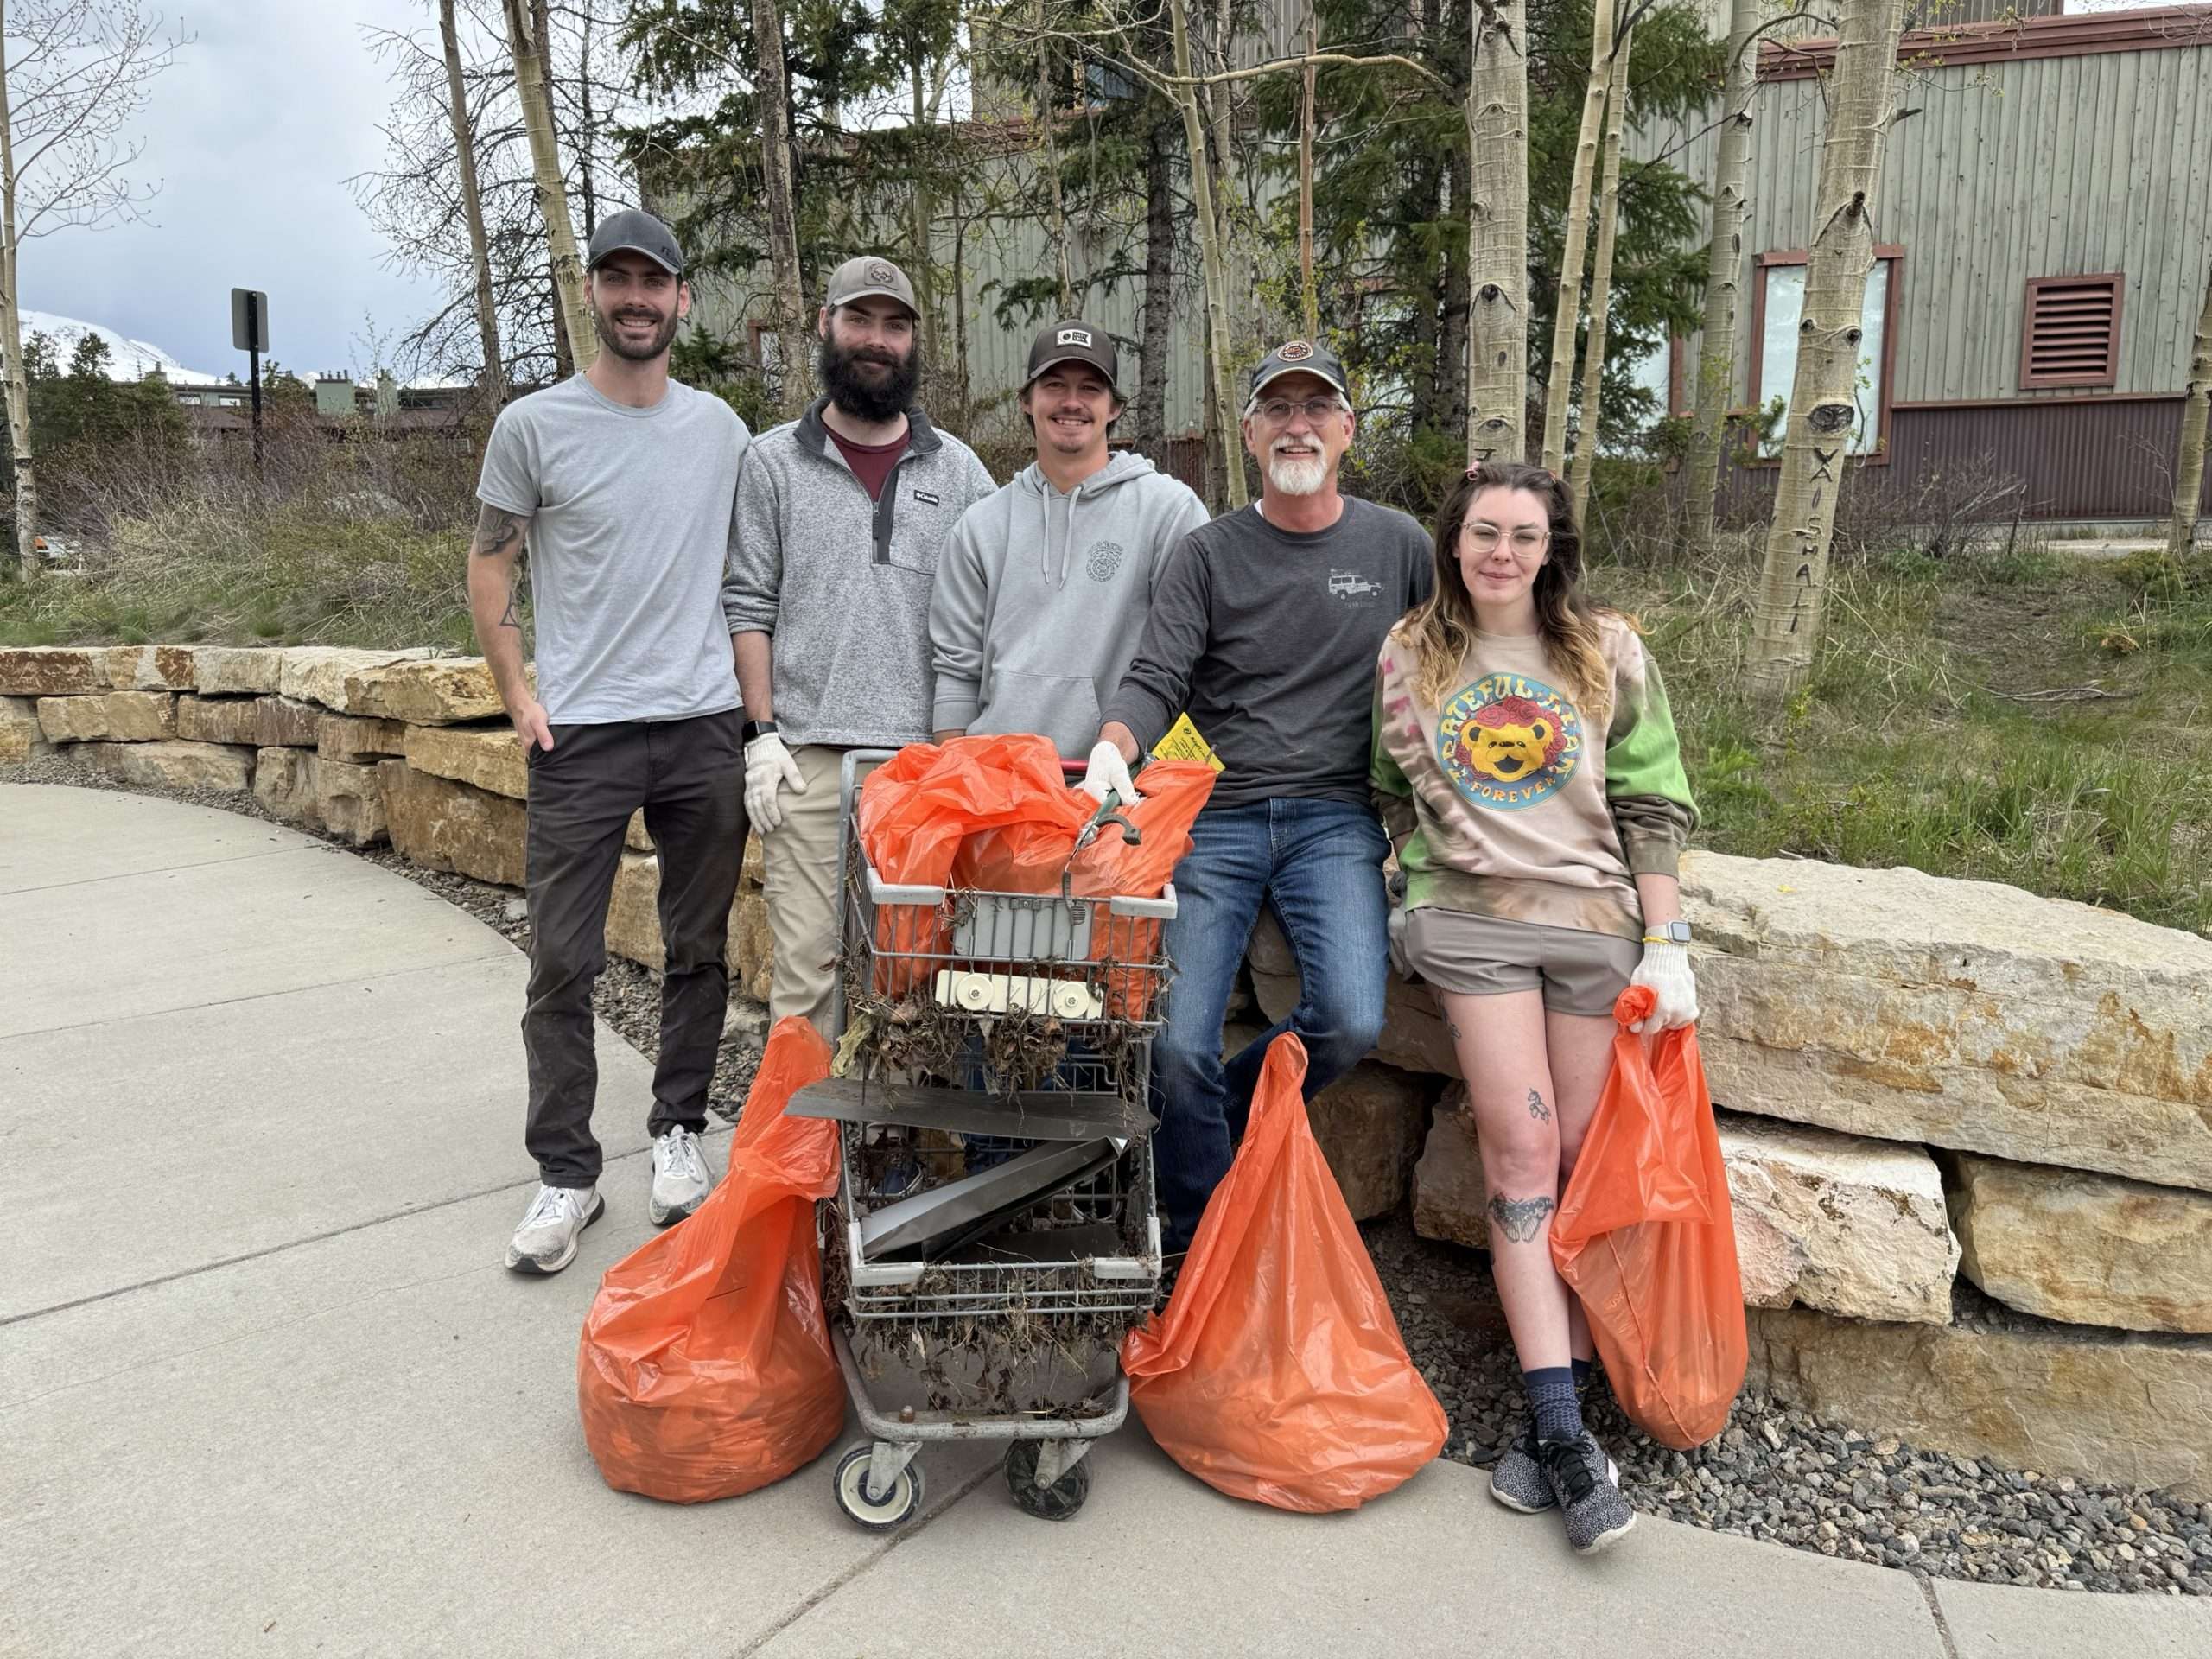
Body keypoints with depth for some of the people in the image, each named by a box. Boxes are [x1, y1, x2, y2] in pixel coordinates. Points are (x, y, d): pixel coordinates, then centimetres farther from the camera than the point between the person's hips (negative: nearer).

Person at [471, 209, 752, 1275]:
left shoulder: (718, 428, 9)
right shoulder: (534, 426, 0)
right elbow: (488, 566, 5)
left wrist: (756, 694, 9)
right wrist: (517, 696, -2)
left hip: (705, 728, 3)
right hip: (580, 735, -2)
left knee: (699, 950, 10)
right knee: (563, 963, -1)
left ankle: (678, 1134, 26)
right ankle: (566, 1176, 12)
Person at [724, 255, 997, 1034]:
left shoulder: (957, 469, 11)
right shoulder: (773, 463, 8)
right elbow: (750, 606, 5)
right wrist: (761, 732, -4)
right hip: (809, 755, -1)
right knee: (807, 961, -1)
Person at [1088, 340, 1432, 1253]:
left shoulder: (1399, 546, 9)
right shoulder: (1209, 552, 5)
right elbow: (1155, 680, -5)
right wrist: (1112, 748, -26)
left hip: (1336, 820, 1)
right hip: (1214, 820, 0)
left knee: (1350, 1022, -19)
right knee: (1174, 1047, -8)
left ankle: (1223, 1115, 12)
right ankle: (1200, 1230, 17)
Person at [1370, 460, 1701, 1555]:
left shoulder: (1608, 652, 6)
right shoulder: (1407, 657, 8)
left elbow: (1653, 806, 4)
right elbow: (1390, 794, 17)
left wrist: (1667, 948, -1)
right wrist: (1424, 886, 7)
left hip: (1596, 917, 1)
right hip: (1472, 919, 0)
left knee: (1581, 1165, 0)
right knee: (1522, 1149, -9)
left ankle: (1550, 1417, 9)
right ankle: (1564, 1431, -6)